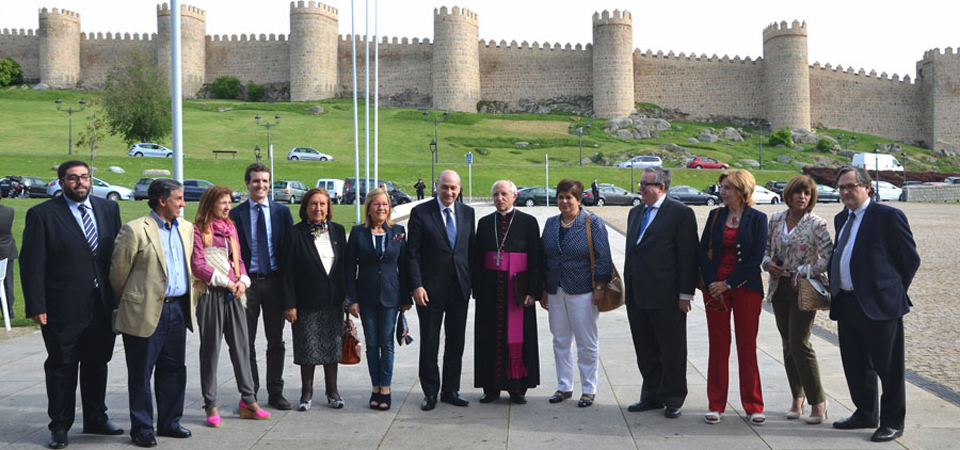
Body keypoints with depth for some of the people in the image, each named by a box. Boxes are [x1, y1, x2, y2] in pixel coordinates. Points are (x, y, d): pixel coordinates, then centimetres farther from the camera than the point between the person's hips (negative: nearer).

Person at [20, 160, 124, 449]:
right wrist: (36, 306, -13)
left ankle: (96, 419, 29)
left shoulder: (108, 209, 8)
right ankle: (59, 426, 19)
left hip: (102, 306, 4)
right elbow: (31, 263, -8)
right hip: (63, 309, -4)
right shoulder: (42, 215, -5)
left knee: (97, 365, 15)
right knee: (61, 368, 7)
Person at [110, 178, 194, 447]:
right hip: (146, 312, -6)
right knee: (141, 373, 3)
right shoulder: (135, 230, -11)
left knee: (174, 370, 13)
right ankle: (142, 428, 13)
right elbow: (118, 273, -4)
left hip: (178, 310, 6)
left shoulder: (186, 229, 11)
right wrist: (130, 304, 7)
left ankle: (169, 423, 24)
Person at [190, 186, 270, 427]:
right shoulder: (198, 229, -5)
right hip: (210, 294, -6)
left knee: (241, 345, 7)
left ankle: (248, 401, 15)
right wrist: (225, 282, -13)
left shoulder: (230, 227, 15)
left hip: (234, 293, 6)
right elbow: (197, 265, -11)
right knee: (211, 348, 2)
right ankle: (211, 406, 9)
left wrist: (242, 280, -1)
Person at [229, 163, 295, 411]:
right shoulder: (236, 214, 2)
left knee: (276, 341, 8)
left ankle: (275, 392, 18)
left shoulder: (282, 211, 6)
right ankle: (249, 393, 14)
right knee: (246, 342, 4)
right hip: (247, 281, -1)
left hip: (274, 281, 1)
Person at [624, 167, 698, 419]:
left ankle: (672, 400, 17)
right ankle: (651, 396, 26)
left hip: (666, 297, -7)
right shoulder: (636, 212, 15)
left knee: (672, 351, 5)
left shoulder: (681, 213, -8)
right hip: (637, 295, 7)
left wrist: (685, 294, -13)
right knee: (645, 351, 14)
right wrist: (627, 284, 15)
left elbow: (688, 256, -10)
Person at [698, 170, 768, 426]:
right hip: (715, 287, 2)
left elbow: (756, 258, -8)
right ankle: (716, 405, 13)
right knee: (718, 346, 5)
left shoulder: (757, 219, -2)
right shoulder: (715, 216, 7)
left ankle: (753, 406, 12)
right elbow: (704, 251, 4)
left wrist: (728, 284, -11)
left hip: (745, 288, -2)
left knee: (747, 347, 2)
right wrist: (712, 283, -7)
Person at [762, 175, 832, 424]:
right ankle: (797, 398, 18)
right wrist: (768, 263, -4)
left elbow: (828, 257, -12)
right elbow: (766, 248, 16)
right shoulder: (776, 220, 7)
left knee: (800, 343, -10)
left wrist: (803, 272, -18)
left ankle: (818, 402, 0)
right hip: (779, 287, 5)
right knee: (788, 344, 9)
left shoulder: (816, 224, -8)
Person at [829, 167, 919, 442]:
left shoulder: (888, 216, -9)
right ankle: (865, 414, 31)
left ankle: (892, 422, 14)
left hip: (879, 303, -8)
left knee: (888, 368, 3)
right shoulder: (841, 219, 14)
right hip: (846, 303, 8)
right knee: (855, 366, 16)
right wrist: (836, 289, 11)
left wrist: (893, 292, -1)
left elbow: (910, 259, -6)